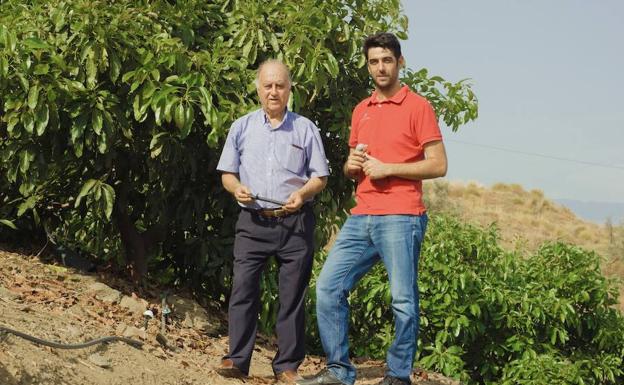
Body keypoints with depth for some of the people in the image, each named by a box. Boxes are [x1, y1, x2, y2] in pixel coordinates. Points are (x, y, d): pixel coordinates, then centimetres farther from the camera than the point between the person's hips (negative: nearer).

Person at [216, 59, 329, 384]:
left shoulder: (305, 129, 6)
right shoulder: (241, 127, 9)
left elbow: (320, 177, 6)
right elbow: (227, 173, 12)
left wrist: (303, 193, -14)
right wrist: (236, 188, -11)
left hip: (295, 223, -1)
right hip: (253, 222, 1)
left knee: (292, 294, 1)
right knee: (243, 288, -6)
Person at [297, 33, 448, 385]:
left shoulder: (418, 107, -1)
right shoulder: (361, 111, 19)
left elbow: (438, 165, -6)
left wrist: (386, 168, -12)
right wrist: (352, 165, 4)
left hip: (400, 219, -6)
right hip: (361, 218, 7)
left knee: (403, 300, -4)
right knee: (329, 287, 1)